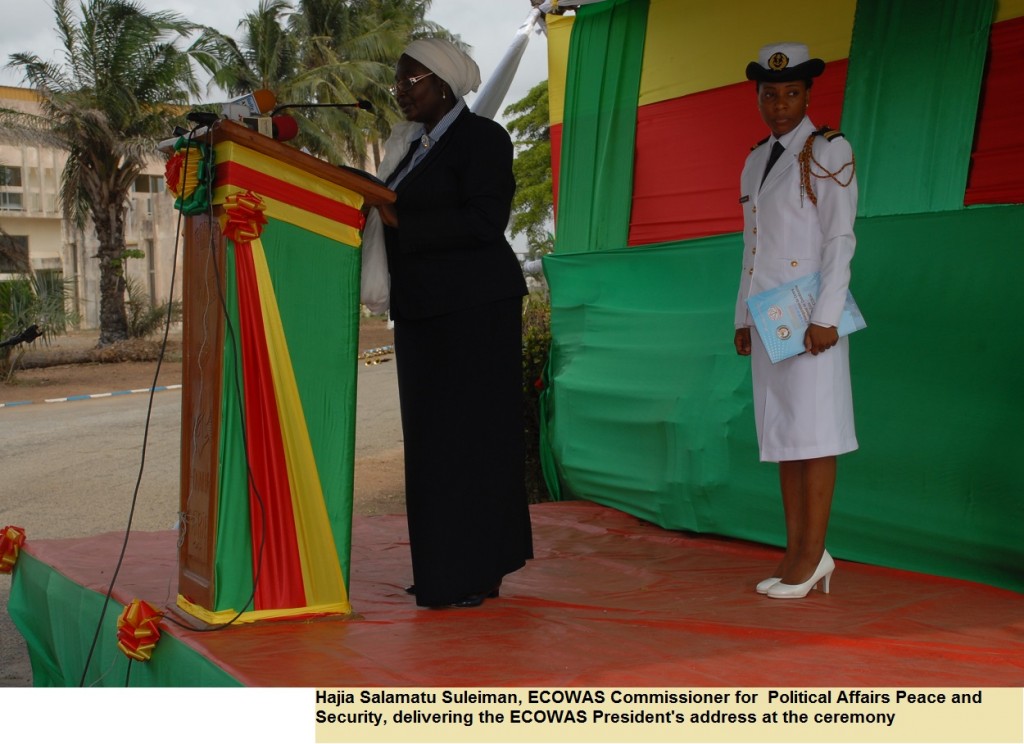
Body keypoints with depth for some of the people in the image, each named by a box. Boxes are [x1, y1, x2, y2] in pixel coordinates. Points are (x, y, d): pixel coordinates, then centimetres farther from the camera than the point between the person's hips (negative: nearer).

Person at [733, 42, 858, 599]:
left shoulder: (828, 151, -4)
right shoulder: (756, 161, 16)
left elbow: (841, 238, -10)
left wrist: (825, 317, -17)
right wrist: (743, 318, 15)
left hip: (810, 312, -7)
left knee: (811, 430, -6)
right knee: (781, 431, 5)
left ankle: (813, 554, -1)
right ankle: (797, 555, 9)